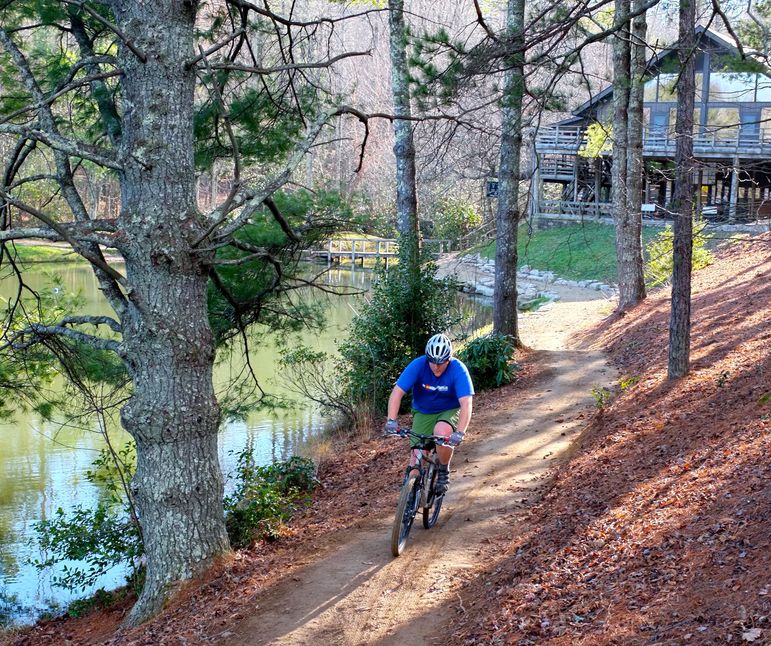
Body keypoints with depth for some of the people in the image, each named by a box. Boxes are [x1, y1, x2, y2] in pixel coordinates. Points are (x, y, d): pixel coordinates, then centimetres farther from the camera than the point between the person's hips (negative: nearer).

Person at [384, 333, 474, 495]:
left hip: (449, 411, -2)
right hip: (423, 413, 2)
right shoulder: (418, 365, -22)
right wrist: (391, 420, -39)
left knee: (442, 432, -33)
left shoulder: (458, 370, -25)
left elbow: (466, 404, -33)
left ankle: (444, 470, -7)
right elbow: (397, 392, -25)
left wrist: (460, 433, -45)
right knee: (417, 457, -12)